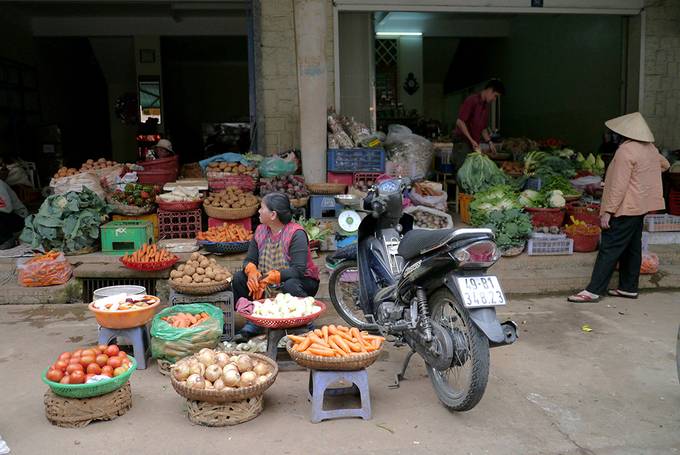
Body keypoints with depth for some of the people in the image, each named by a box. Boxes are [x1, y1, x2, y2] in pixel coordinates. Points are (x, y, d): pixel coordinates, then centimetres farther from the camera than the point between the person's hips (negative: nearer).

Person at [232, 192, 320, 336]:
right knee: (238, 278, -11)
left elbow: (298, 270, -29)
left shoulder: (296, 234, -21)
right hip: (266, 282, 6)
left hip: (300, 280, -6)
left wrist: (270, 279, -38)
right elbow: (249, 260, 0)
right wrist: (252, 271, -25)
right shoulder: (260, 230, -1)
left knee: (290, 286, -39)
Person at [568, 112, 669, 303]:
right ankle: (629, 287, 23)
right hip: (641, 207, 9)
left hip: (626, 208, -9)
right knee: (632, 247, 15)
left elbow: (619, 185, -23)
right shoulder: (650, 148, 9)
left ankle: (593, 291, -6)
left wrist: (608, 211, -21)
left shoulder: (626, 150, -20)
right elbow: (664, 164, 30)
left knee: (609, 249, -8)